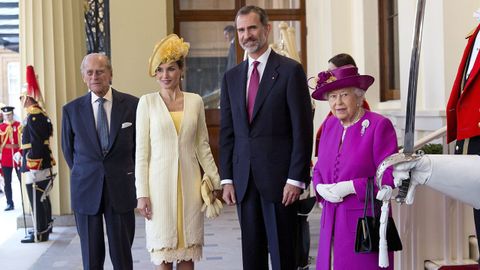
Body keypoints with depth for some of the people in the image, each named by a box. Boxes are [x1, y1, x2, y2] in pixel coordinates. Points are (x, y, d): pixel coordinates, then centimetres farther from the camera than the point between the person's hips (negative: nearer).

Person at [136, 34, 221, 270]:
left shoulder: (195, 101, 5)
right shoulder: (147, 102, 0)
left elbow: (203, 146, 11)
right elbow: (141, 151, -1)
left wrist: (216, 181, 9)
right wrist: (142, 192, -5)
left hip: (189, 183, 2)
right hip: (159, 182, -2)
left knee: (188, 251, 7)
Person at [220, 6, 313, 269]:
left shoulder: (290, 70, -3)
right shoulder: (231, 77, 12)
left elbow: (302, 128, -7)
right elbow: (226, 132, 12)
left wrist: (296, 178, -12)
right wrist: (227, 179, 6)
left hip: (279, 178, -4)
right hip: (244, 180, 5)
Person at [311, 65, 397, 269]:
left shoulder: (379, 125, -8)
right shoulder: (329, 125, 11)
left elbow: (390, 176, -12)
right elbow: (318, 169, 19)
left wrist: (351, 187, -17)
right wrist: (321, 188, -3)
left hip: (365, 221, -5)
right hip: (332, 222, 6)